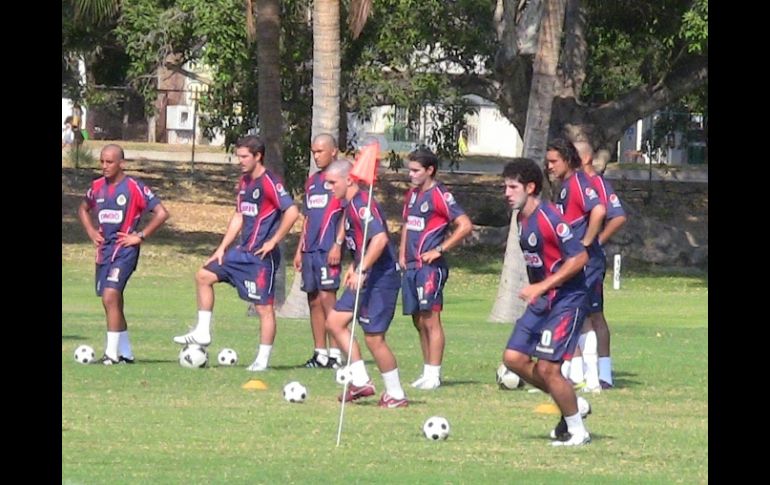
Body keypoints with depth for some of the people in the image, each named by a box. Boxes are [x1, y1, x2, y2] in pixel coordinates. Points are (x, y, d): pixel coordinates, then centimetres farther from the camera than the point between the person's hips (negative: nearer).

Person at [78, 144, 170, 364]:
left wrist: (140, 236, -11)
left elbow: (161, 213, -11)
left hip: (125, 249, -7)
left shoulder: (134, 187, -11)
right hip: (104, 249, 7)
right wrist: (91, 232, 12)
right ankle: (125, 353, 22)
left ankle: (112, 352, -18)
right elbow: (83, 209, 28)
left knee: (110, 296, -20)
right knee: (112, 302, 11)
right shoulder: (97, 187, 8)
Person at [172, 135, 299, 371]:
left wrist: (273, 241, -20)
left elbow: (292, 212, -25)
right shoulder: (244, 183, 13)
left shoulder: (269, 183, -16)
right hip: (243, 251, 10)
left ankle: (263, 359, 1)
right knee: (204, 275, 11)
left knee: (264, 306, -4)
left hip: (262, 255, -10)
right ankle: (202, 332, 14)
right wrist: (222, 248, 15)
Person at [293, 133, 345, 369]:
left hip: (328, 250, -8)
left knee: (327, 296, -12)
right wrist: (300, 249, 20)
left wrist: (338, 244, -18)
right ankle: (320, 353, 11)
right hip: (310, 250, 8)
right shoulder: (312, 181, 20)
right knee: (314, 300, 7)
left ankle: (335, 353, -9)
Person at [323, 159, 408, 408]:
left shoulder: (362, 204, -17)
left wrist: (361, 270, -31)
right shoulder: (350, 206, 14)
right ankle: (360, 381, 11)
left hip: (380, 279, -11)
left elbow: (380, 238, -30)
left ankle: (396, 395, 5)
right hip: (365, 280, 11)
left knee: (374, 337, -7)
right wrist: (354, 266, 19)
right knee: (334, 321, 9)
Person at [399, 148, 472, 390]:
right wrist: (402, 253, 16)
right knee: (418, 321, 10)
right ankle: (427, 372, 17)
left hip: (430, 267, -9)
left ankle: (433, 375, -10)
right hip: (411, 266, 9)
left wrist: (439, 250, -15)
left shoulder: (440, 195, -10)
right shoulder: (412, 195, 15)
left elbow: (465, 225, -15)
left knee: (430, 319, -10)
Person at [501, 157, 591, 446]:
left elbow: (579, 257, -23)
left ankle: (577, 431, 3)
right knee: (514, 357, 4)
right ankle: (569, 404, 18)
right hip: (541, 301, 9)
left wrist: (542, 287, -23)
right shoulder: (521, 219, 8)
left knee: (547, 367, -13)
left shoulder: (549, 218, -20)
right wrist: (535, 291, 15)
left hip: (566, 300, -9)